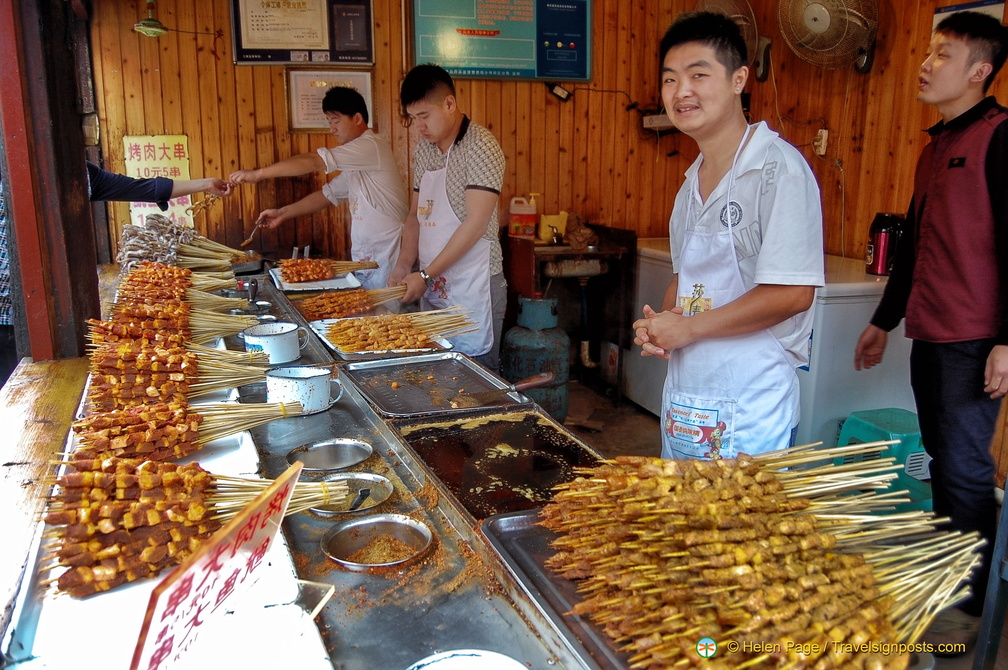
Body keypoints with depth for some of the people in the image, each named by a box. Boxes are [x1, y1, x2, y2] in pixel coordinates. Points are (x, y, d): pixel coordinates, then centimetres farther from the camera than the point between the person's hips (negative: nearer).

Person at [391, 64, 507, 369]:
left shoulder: (480, 146, -12)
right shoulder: (424, 148, 11)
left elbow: (475, 224, -18)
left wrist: (426, 275, -16)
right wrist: (404, 265, 2)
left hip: (472, 288, -7)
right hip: (433, 285, 7)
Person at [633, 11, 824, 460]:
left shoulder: (780, 167, -15)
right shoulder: (693, 180, 10)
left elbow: (793, 292, -20)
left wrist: (689, 327, -16)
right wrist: (659, 324, -1)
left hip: (746, 403, -8)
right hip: (683, 389, 8)